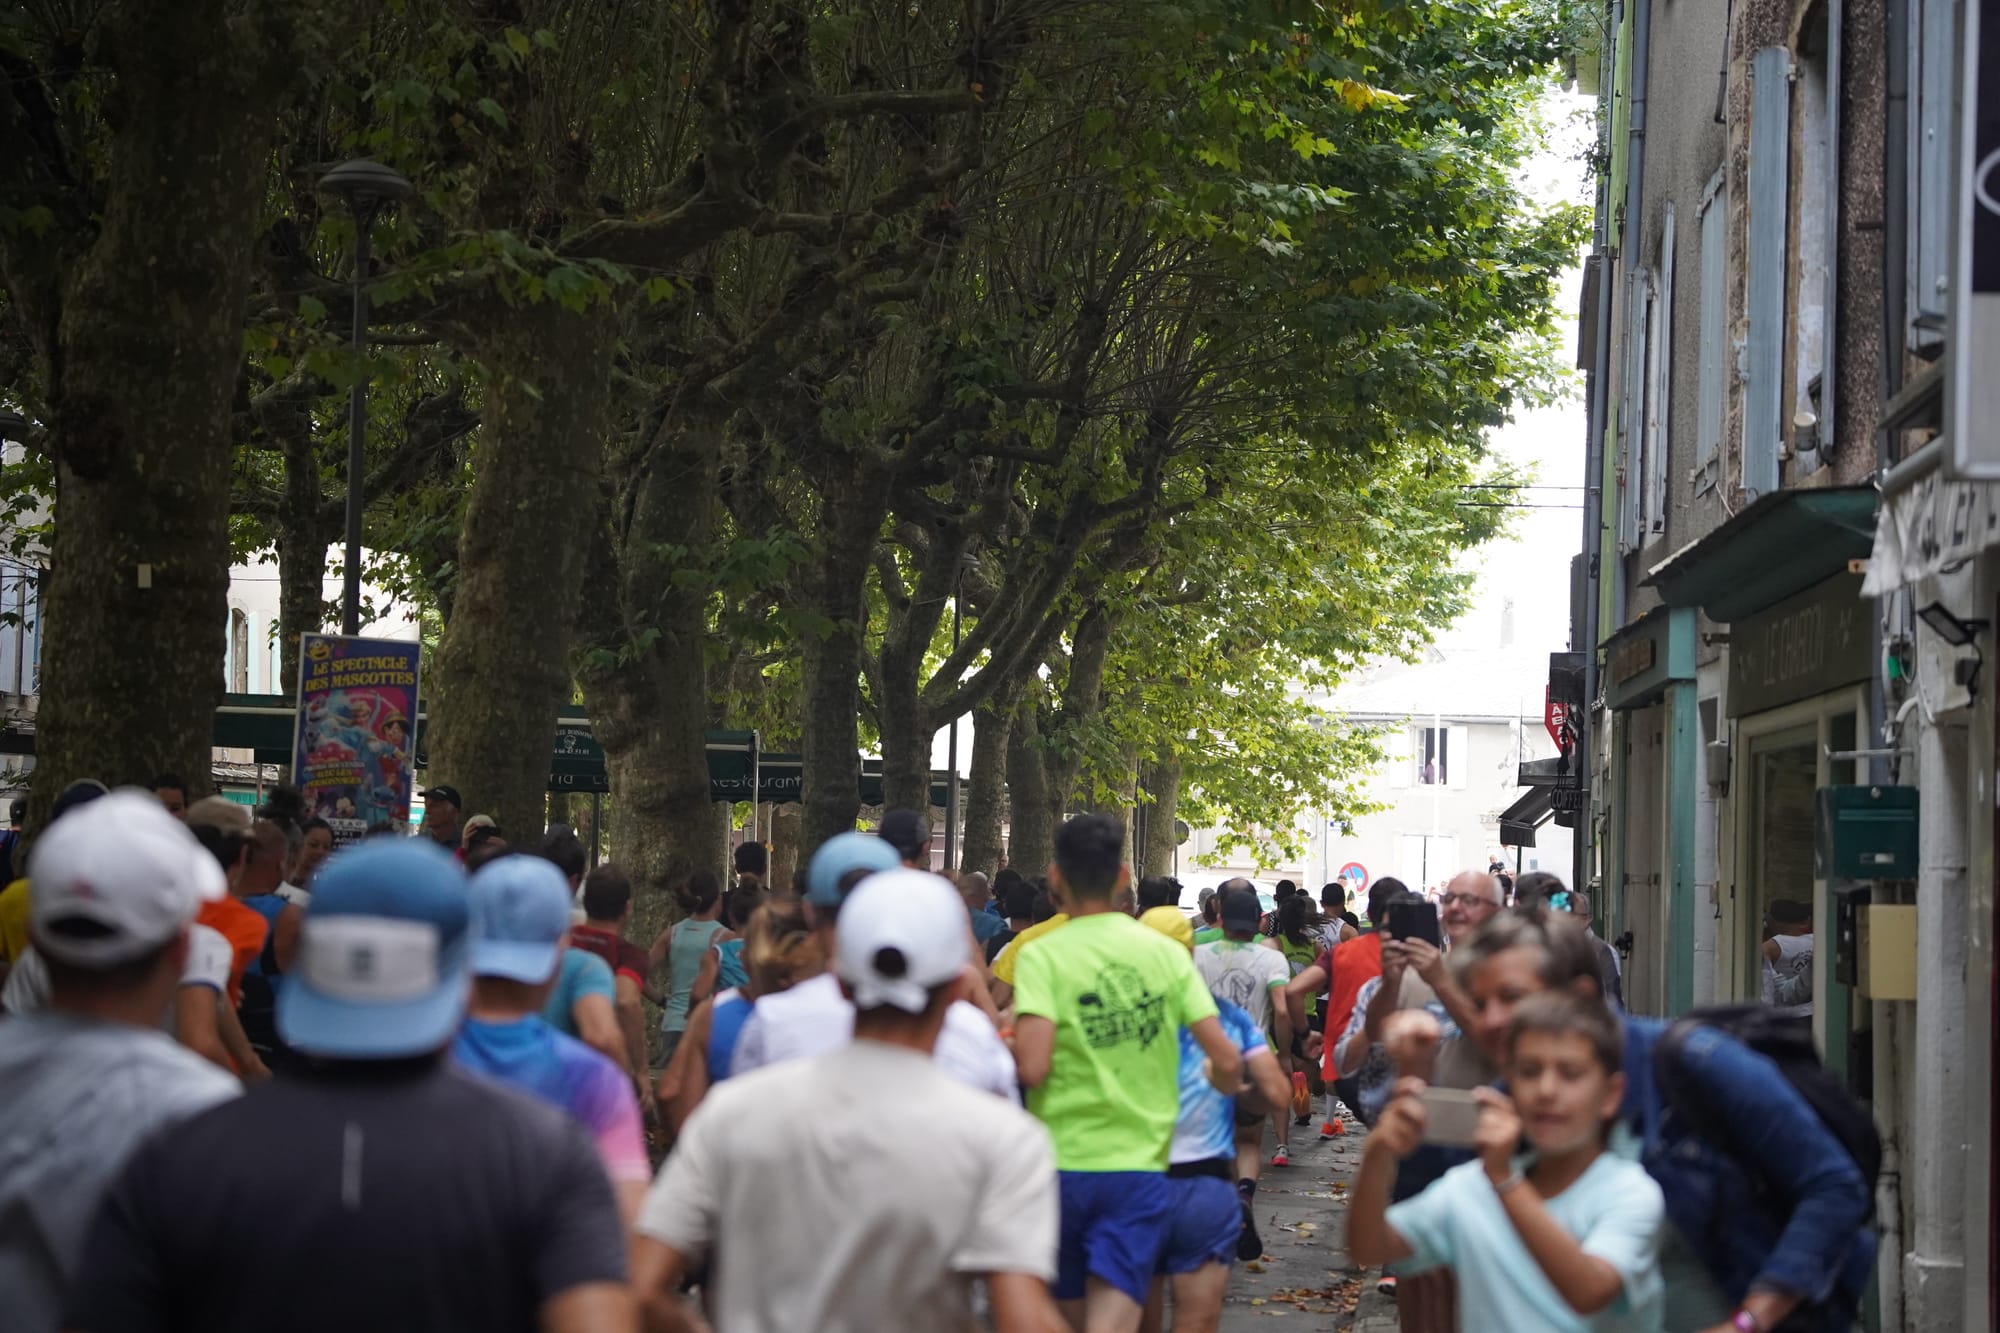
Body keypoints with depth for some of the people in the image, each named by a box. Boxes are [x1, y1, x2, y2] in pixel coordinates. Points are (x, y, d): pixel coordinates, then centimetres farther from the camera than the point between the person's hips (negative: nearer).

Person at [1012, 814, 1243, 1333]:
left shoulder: (1042, 955, -7)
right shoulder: (1167, 953, 3)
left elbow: (1033, 1068, -19)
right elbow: (1227, 1061, 0)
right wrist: (1226, 1085, 23)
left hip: (1061, 1164, -1)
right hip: (1140, 1169, 1)